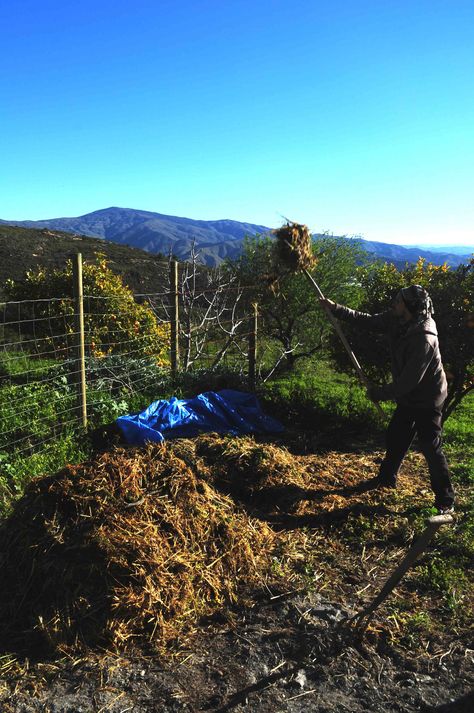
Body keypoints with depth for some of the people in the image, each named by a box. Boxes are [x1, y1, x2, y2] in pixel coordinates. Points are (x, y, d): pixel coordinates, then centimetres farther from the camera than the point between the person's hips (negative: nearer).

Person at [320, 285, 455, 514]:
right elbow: (367, 320, 3)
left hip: (427, 399, -9)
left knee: (430, 447, -4)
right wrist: (336, 308, -3)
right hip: (408, 395, 9)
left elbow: (409, 381, -31)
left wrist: (379, 393, -20)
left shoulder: (424, 339, -34)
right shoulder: (396, 320, -10)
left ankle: (445, 500, 11)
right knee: (395, 436, 21)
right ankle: (387, 477, 42)